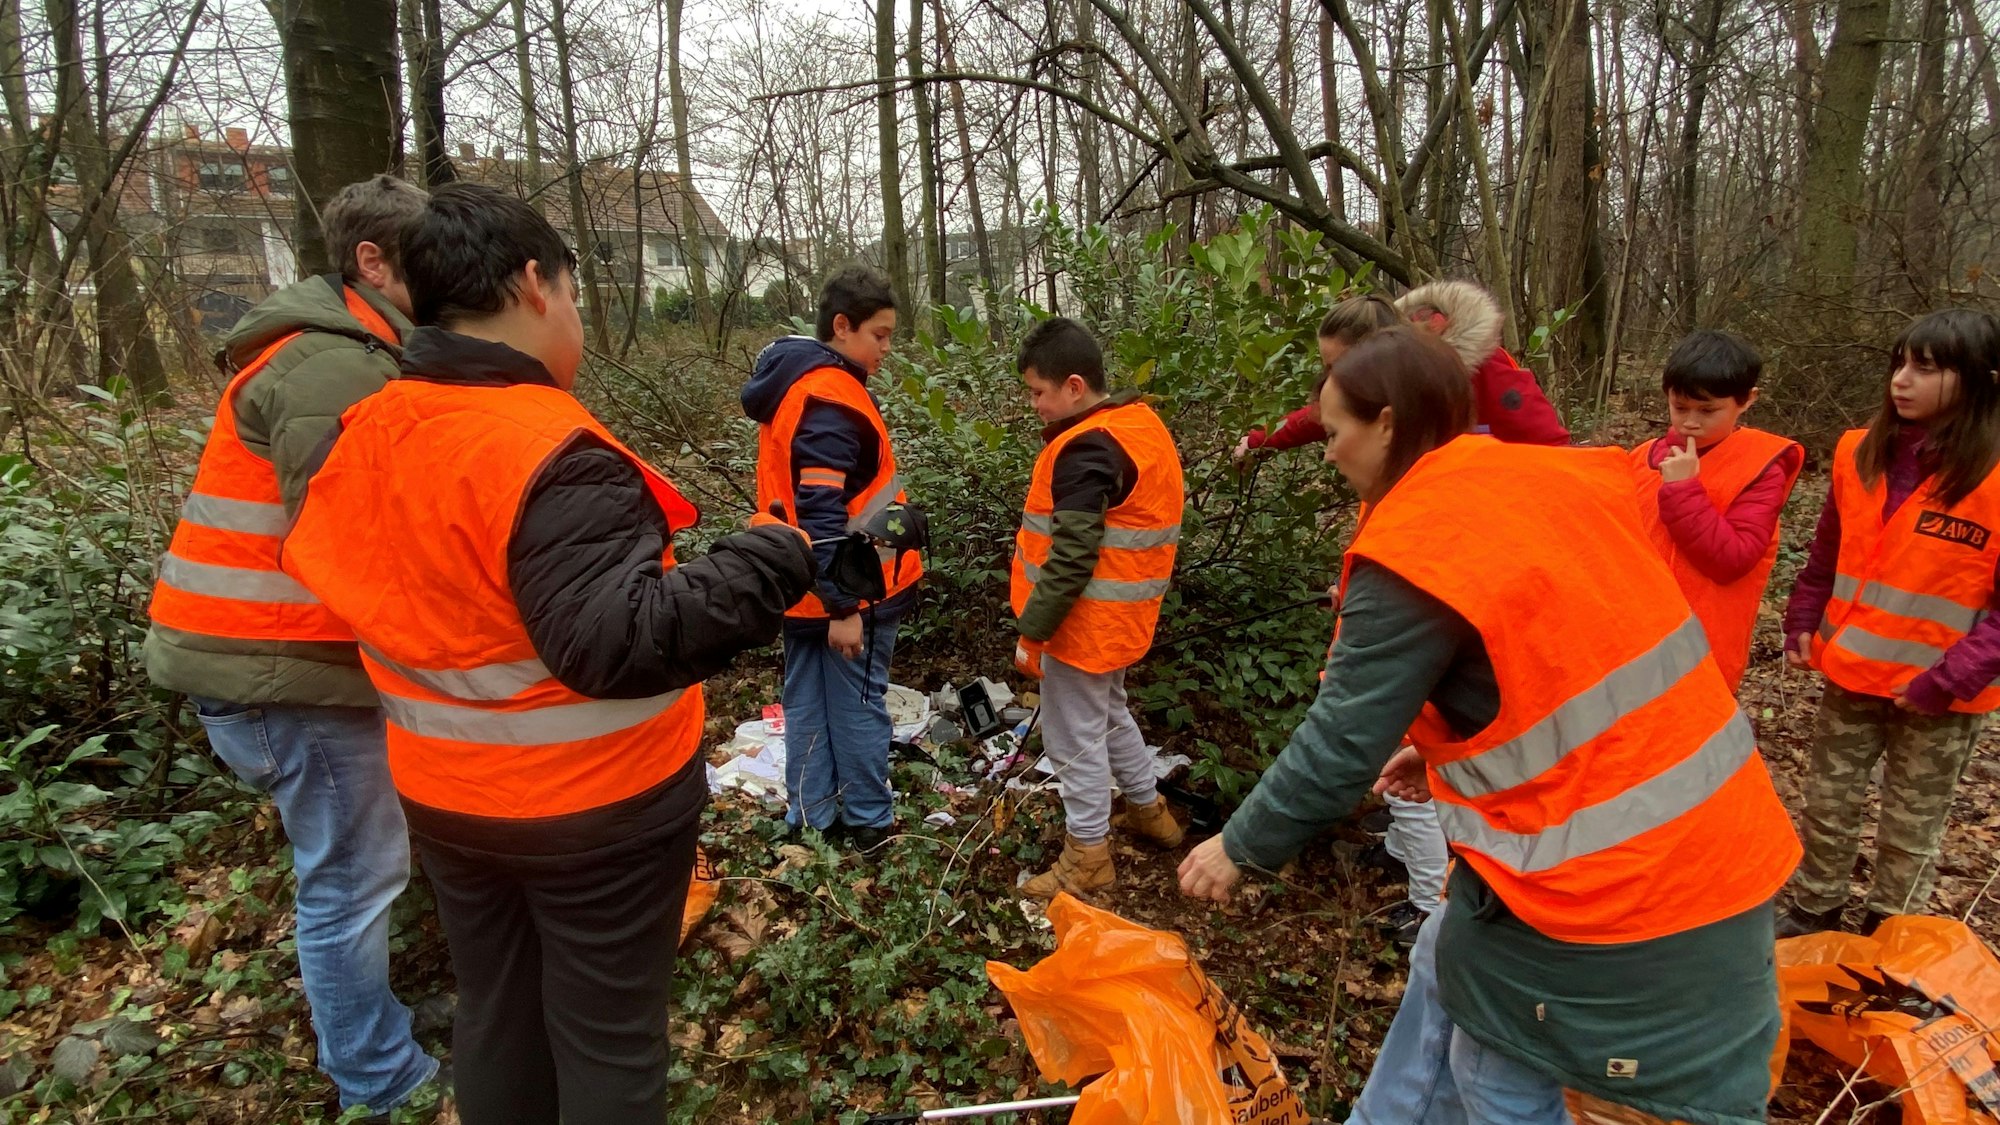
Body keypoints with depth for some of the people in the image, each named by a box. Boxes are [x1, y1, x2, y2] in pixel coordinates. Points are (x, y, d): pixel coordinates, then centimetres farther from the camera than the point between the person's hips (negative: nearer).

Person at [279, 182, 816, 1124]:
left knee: (495, 1015, 25)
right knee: (607, 1038, 11)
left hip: (442, 799, 8)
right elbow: (623, 642, -34)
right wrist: (779, 560, -31)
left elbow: (324, 563, 13)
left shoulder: (368, 433, -2)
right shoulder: (553, 456, -26)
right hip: (596, 806, -7)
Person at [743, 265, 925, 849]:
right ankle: (869, 821, 22)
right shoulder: (830, 400, -22)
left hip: (805, 588, 9)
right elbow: (823, 518, -27)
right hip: (850, 590, -9)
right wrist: (843, 607, -24)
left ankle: (810, 817, 28)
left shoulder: (798, 381, 9)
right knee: (859, 705, 6)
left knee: (807, 701, 15)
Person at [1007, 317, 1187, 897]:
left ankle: (1088, 856, 21)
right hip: (1119, 614, 10)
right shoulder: (1140, 423, 6)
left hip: (1086, 620, -10)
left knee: (1075, 736, 5)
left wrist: (1031, 632, -18)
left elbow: (1070, 560, -25)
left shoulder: (1087, 451, -24)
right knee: (1109, 712, 27)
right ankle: (1148, 810, 43)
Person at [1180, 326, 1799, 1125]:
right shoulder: (1551, 481, 4)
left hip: (1609, 873, -8)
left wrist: (1241, 846, -3)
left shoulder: (1412, 553, -21)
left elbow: (1341, 743, -17)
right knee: (1446, 965, 25)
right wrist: (1450, 752, 17)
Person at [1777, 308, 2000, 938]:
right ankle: (1814, 912, 35)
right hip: (1851, 672, 4)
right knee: (1828, 804, 17)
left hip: (1942, 694, -4)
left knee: (1912, 825, 14)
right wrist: (1803, 623, 6)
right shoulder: (1860, 454, -2)